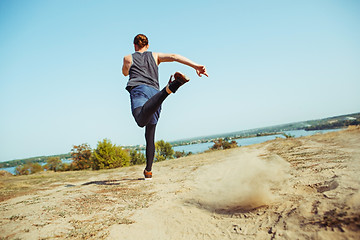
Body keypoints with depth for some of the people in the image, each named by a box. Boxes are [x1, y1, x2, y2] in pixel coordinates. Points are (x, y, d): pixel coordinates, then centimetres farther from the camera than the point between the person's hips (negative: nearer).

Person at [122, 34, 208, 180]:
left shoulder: (128, 58, 27)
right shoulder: (155, 56, 28)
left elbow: (125, 73, 47)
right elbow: (173, 56, 9)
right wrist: (195, 65, -3)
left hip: (139, 89, -4)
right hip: (154, 91, 4)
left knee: (141, 120, -38)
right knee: (150, 135, 14)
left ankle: (171, 86, -59)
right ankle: (148, 171, 19)